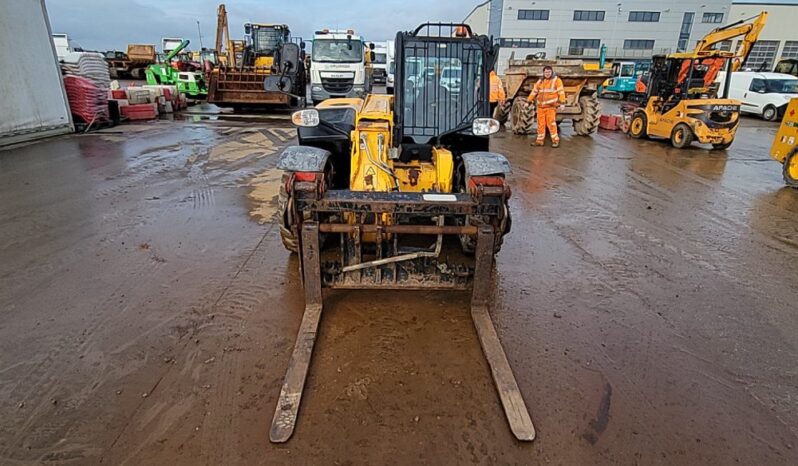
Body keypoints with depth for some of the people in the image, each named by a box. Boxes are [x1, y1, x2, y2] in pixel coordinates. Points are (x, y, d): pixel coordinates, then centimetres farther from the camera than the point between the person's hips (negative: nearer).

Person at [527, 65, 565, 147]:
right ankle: (540, 140, 16)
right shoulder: (540, 81, 13)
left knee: (551, 123, -11)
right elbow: (534, 91, 17)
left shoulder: (556, 80, 0)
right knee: (540, 124, 7)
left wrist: (562, 103, -13)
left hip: (551, 106, -5)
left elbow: (561, 92, -6)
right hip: (540, 106, 5)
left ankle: (555, 140, -4)